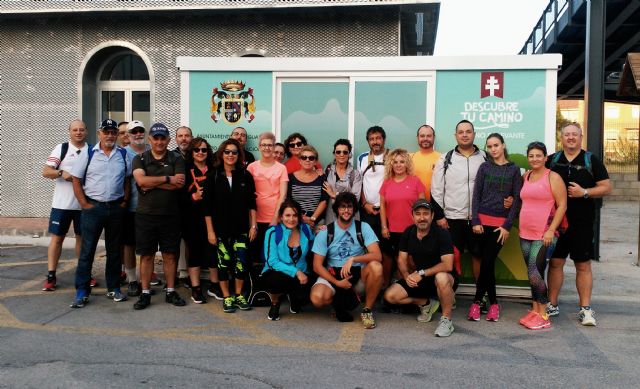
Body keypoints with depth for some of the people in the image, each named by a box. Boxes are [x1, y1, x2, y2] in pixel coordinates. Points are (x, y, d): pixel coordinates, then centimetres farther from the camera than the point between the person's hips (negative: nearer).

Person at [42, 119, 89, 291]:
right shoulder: (61, 148, 0)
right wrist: (61, 173, -22)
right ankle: (51, 276, 9)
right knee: (57, 238, 3)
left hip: (84, 204, 2)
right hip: (62, 204, -2)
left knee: (82, 238, 11)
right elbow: (46, 171, -4)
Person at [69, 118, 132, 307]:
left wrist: (125, 201, 0)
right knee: (87, 250, 0)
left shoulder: (123, 155, 6)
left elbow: (128, 180, 10)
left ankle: (114, 288, 22)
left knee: (114, 250, 11)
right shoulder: (88, 154, -1)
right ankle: (82, 292, 7)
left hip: (116, 208, 2)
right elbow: (76, 180, 0)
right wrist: (85, 204, -6)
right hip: (93, 207, -2)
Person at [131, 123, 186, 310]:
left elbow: (179, 184, -12)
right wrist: (168, 179, -13)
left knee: (170, 255, 7)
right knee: (146, 255, 6)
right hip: (145, 215, 0)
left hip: (170, 215, 0)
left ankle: (171, 292, 18)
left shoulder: (176, 159, 4)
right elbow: (141, 180, -14)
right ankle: (145, 294, 15)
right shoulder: (140, 159, 5)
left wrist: (152, 183, -13)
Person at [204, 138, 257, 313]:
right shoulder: (213, 177, 0)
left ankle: (238, 295, 17)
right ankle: (226, 297, 19)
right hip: (221, 228, -1)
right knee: (224, 262, 5)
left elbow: (251, 204, 5)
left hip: (241, 228, 1)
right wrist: (210, 230, -4)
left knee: (241, 262, -3)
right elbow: (208, 207, -1)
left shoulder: (246, 176, 3)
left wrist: (253, 225, -1)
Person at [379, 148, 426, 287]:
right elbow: (382, 206, 7)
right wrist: (384, 227, 1)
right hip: (392, 231, 2)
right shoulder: (386, 183, 5)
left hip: (411, 230, -2)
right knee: (397, 258, 10)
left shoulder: (415, 181, -2)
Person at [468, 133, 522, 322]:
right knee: (487, 263, 1)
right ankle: (493, 303, 13)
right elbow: (476, 195, 4)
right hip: (482, 220, 1)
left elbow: (517, 199, 1)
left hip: (501, 223, -1)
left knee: (487, 263, -5)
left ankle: (477, 301, 8)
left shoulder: (514, 169, 5)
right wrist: (475, 220, -6)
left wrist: (507, 225, -6)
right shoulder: (484, 167, 7)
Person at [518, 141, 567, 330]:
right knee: (533, 274, 11)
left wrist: (551, 230, -15)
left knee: (534, 274, -9)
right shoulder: (525, 176, 12)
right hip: (525, 234, 6)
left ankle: (543, 316, 3)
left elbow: (562, 205, -9)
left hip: (543, 236, -6)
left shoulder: (553, 177, -5)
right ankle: (534, 310, 19)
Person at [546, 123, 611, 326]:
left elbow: (606, 187, 0)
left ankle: (585, 309, 12)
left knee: (583, 265, 4)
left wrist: (584, 192, -16)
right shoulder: (551, 160, 8)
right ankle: (552, 305, 16)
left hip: (582, 223, -1)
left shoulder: (592, 161, 3)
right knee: (555, 262, 6)